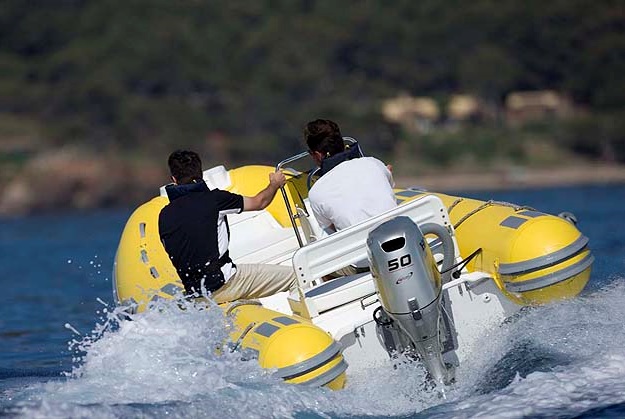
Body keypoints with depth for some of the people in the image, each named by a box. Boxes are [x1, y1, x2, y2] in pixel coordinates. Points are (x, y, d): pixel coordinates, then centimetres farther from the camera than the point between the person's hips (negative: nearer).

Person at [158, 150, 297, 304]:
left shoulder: (164, 216, 8)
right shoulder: (213, 198, -5)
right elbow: (259, 202, 9)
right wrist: (275, 184, 28)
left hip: (194, 293, 6)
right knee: (292, 275, 0)